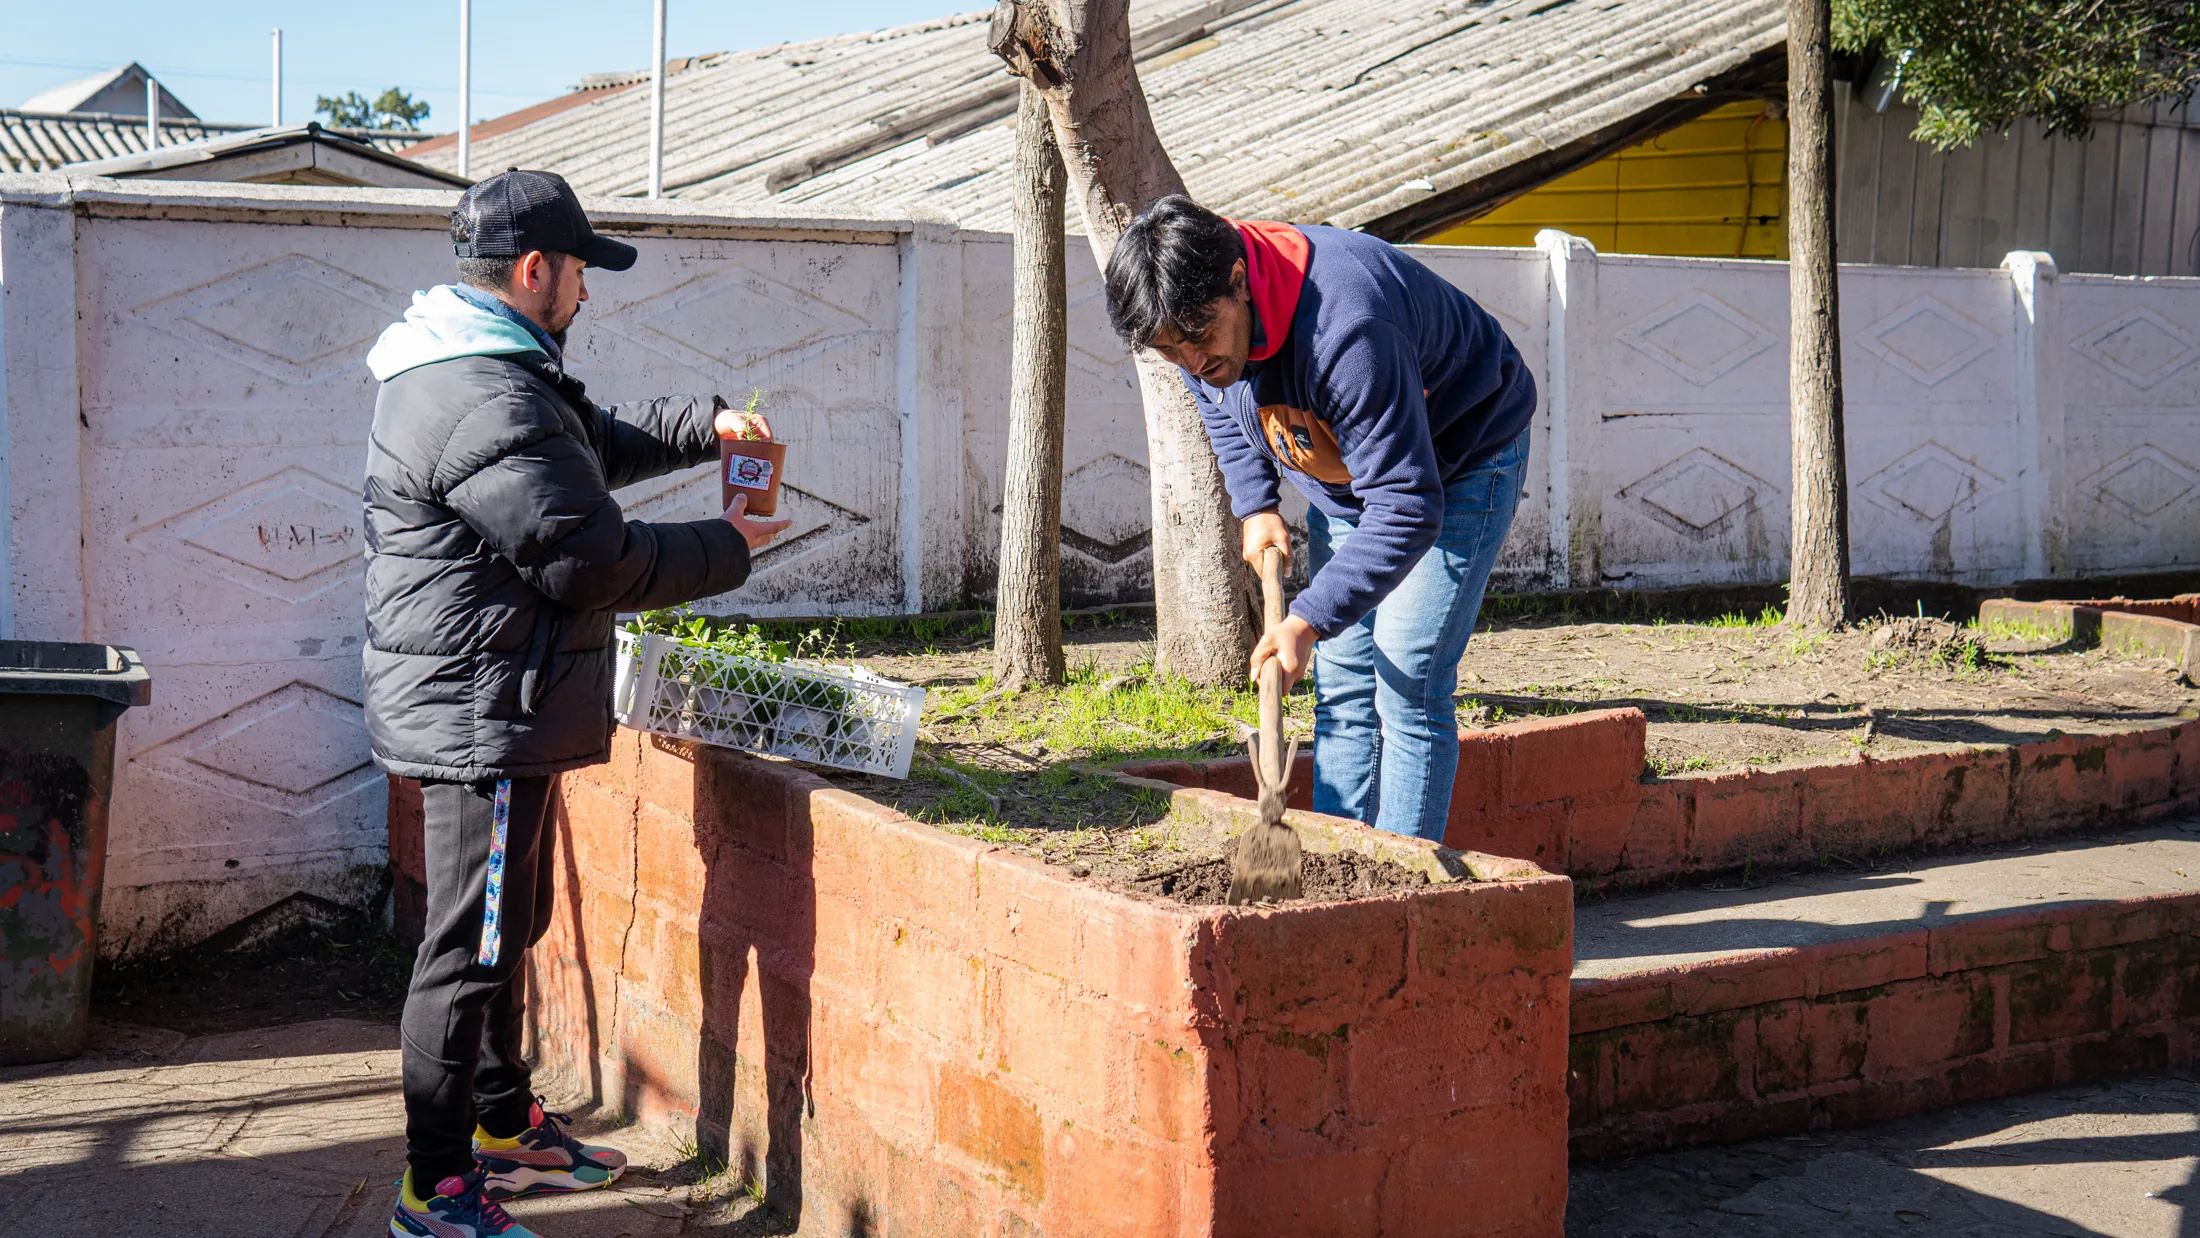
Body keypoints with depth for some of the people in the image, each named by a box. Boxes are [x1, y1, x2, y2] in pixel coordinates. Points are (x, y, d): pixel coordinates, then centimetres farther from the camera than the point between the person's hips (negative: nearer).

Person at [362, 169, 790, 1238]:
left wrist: (708, 424, 15)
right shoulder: (490, 407, -23)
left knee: (508, 926, 21)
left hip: (479, 712, 11)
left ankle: (503, 1129, 35)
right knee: (471, 948, -4)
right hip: (482, 719, -11)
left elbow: (598, 442, 28)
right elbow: (592, 561, -23)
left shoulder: (476, 371, 13)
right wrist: (729, 549, -9)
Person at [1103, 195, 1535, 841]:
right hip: (1343, 473, 7)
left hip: (1461, 462, -7)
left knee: (1407, 686, -13)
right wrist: (1255, 506, -3)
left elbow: (1407, 505, -40)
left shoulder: (1346, 331, -42)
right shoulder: (1200, 319, -17)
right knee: (1341, 685, 5)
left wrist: (1309, 620, -44)